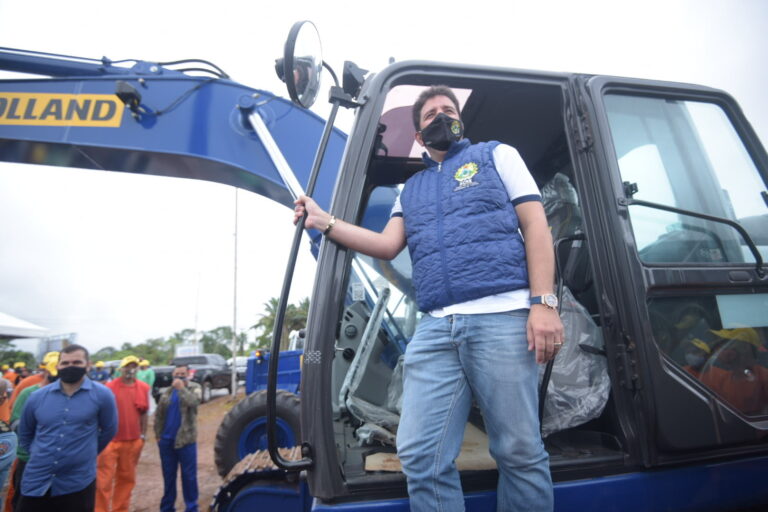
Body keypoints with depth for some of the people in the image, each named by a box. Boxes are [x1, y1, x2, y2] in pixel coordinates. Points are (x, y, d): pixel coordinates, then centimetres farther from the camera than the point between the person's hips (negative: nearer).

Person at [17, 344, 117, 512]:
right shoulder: (37, 397, 1)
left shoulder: (102, 395, -10)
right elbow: (25, 434, 18)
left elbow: (108, 430, 3)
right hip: (36, 482, 3)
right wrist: (39, 453, 11)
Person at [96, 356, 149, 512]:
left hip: (133, 442, 4)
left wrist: (143, 436, 9)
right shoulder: (110, 387, -9)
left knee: (127, 478, 15)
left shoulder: (144, 388, 0)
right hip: (110, 440, -3)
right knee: (104, 479, 1)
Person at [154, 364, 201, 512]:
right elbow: (159, 415, 11)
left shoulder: (194, 388, -3)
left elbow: (194, 402, -24)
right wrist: (158, 434, 6)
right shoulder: (166, 392, 8)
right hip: (166, 440, 4)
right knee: (168, 476, 15)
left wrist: (181, 388, -21)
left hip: (186, 440, -4)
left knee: (189, 476, 3)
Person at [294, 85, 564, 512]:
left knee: (520, 453, 3)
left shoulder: (496, 155, 16)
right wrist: (323, 222, 6)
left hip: (501, 317, -3)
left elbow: (535, 225, 5)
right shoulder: (411, 188, 26)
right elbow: (387, 245, 14)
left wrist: (544, 302, -7)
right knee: (420, 456, -1)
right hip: (435, 329, 4)